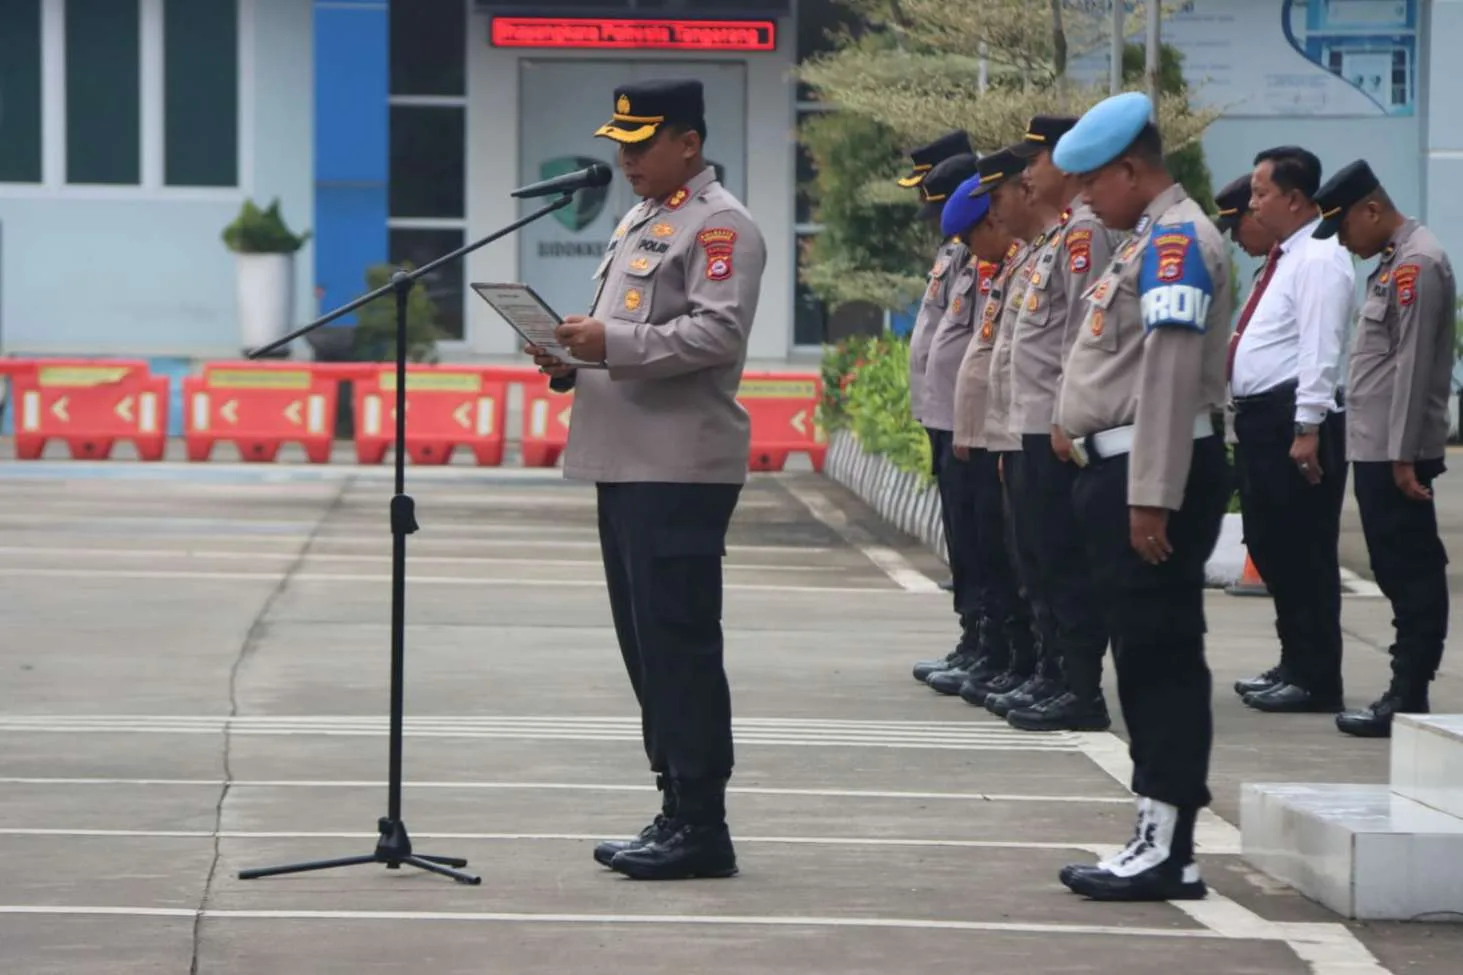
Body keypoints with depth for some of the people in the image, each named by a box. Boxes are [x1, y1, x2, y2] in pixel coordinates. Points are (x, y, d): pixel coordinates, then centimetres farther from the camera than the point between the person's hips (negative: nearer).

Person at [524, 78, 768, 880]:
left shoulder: (718, 227, -8)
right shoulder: (639, 221, 21)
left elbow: (719, 333, -20)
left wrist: (612, 343, -26)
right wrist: (572, 357, 9)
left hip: (680, 470, -10)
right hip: (626, 462, 10)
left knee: (679, 646, -8)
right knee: (646, 646, 12)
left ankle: (701, 827, -4)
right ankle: (677, 811, 18)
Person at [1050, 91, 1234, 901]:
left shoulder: (1177, 240, -14)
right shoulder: (1150, 241, 18)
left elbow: (1171, 375, -21)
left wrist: (1152, 498, -23)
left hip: (1155, 473, -10)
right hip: (1120, 469, 10)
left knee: (1162, 657, -8)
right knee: (1145, 657, 11)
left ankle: (1169, 853, -6)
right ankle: (1157, 841, 15)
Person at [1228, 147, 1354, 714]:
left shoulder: (1319, 260, -13)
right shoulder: (1284, 258, 19)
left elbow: (1320, 348, -20)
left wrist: (1308, 428, -24)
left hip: (1293, 422, -10)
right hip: (1260, 418, 10)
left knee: (1303, 554, -5)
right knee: (1270, 548, 15)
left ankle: (1315, 680, -1)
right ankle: (1294, 664, 24)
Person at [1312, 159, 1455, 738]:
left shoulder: (1416, 264, -14)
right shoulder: (1394, 262, 17)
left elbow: (1412, 364, -18)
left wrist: (1403, 454, -20)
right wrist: (1392, 452, 17)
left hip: (1397, 453, -10)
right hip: (1378, 450, 10)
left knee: (1409, 575, -7)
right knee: (1403, 574, 11)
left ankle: (1408, 700, -5)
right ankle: (1407, 690, 14)